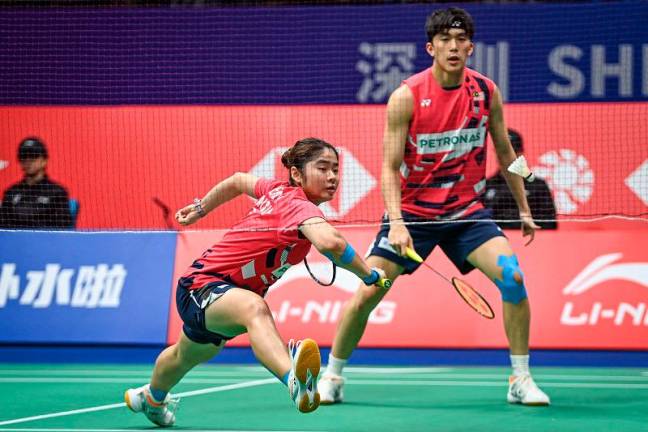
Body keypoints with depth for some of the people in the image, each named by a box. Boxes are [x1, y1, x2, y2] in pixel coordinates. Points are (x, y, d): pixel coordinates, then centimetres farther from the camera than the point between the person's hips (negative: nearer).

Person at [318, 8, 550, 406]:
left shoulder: (487, 92, -2)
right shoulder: (406, 97, -12)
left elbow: (505, 153, 12)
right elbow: (390, 167, -11)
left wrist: (524, 209, 12)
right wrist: (396, 222, -23)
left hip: (467, 211, 2)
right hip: (412, 212, -2)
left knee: (512, 277, -19)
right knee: (366, 295, -8)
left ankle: (522, 381, -7)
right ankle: (332, 378, 13)